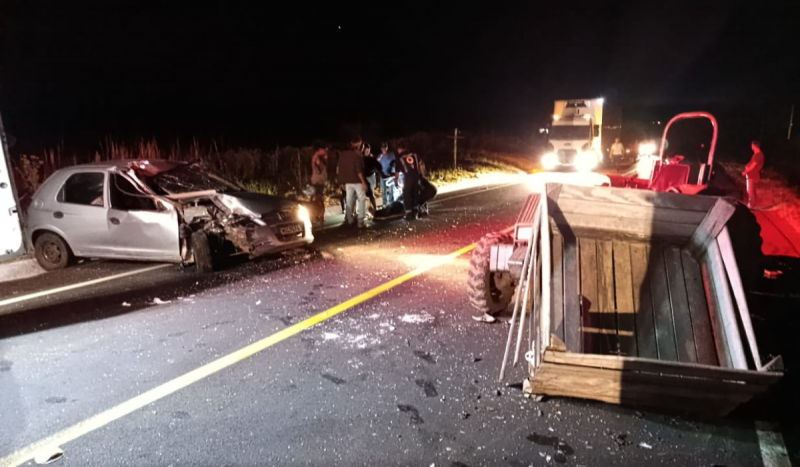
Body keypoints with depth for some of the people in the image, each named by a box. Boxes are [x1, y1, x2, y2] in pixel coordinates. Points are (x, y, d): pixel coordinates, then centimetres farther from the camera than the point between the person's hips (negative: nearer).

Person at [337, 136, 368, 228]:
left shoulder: (343, 154, 7)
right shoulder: (357, 154, -13)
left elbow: (338, 168, 11)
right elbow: (359, 170, -18)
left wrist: (343, 179, 18)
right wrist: (363, 182, -15)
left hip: (348, 181, 6)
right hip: (357, 181, -6)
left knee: (349, 201, 10)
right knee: (361, 199, 3)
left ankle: (350, 221, 14)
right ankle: (360, 221, -2)